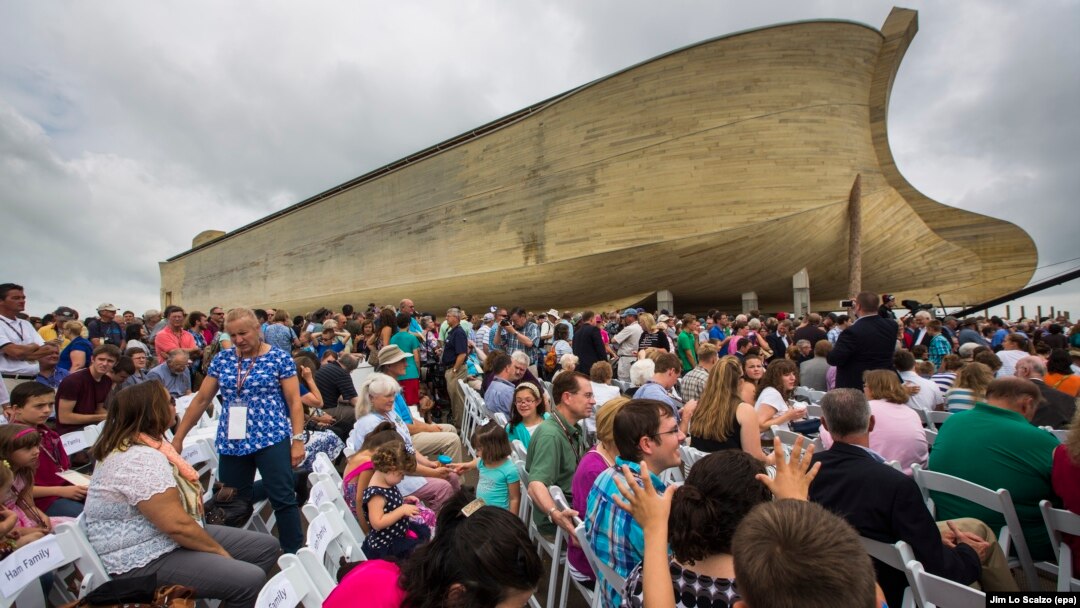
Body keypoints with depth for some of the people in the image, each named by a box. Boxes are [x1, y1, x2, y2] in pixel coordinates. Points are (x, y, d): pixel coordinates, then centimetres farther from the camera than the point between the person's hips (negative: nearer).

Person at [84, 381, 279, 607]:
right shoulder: (141, 459, -27)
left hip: (164, 540, 11)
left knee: (267, 546, 4)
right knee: (250, 580, -25)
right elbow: (176, 524, -26)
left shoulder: (142, 445, 7)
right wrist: (219, 551, -15)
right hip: (146, 562, -11)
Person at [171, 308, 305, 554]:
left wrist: (298, 439, -12)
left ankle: (295, 554, 7)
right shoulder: (222, 359, 7)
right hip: (232, 444, 5)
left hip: (271, 440, -4)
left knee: (284, 499, -3)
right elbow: (201, 400, 12)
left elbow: (294, 401, -7)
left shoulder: (279, 358, -6)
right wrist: (178, 437, 11)